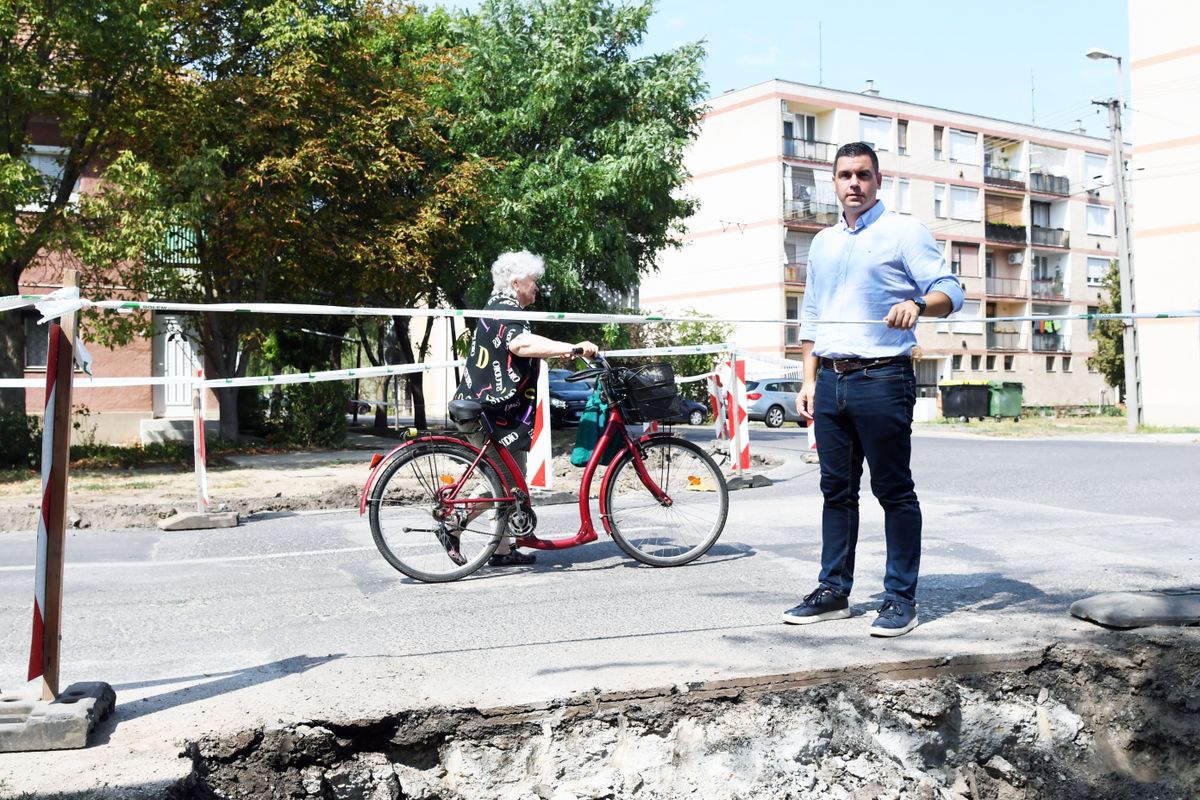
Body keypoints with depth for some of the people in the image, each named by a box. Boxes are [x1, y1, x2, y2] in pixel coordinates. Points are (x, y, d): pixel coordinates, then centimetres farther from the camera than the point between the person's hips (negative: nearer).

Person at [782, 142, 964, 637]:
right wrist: (809, 380, 13)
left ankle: (901, 598, 4)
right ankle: (833, 591, 17)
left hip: (883, 379, -6)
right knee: (836, 489, 10)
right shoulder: (823, 243, 19)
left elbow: (950, 291, -7)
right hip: (830, 381, 6)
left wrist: (918, 304, -29)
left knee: (894, 491, -2)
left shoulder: (905, 232, 1)